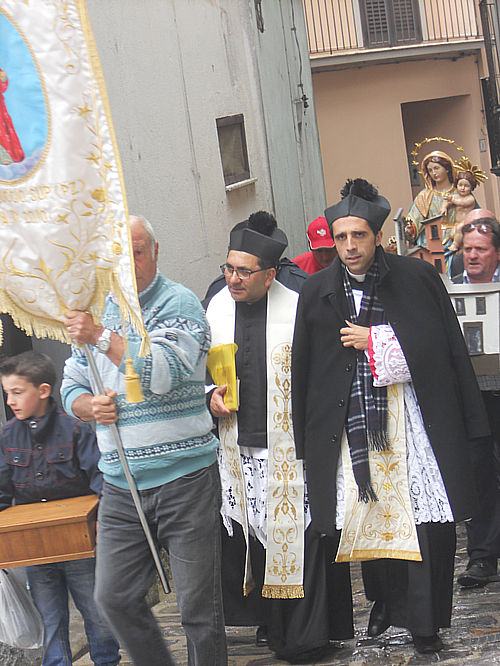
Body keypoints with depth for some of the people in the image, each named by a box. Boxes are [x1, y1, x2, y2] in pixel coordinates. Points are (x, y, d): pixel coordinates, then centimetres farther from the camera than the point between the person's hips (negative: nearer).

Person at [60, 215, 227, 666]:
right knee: (114, 597, 7)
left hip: (184, 480, -6)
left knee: (198, 605, 1)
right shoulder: (95, 312, 14)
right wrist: (90, 405, -3)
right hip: (120, 486, 6)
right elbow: (71, 387, 19)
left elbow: (164, 375, -19)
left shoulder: (178, 303, -5)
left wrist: (102, 337, -18)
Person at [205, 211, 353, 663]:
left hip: (289, 447, -4)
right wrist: (211, 394, -3)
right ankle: (271, 623, 24)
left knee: (295, 534, -2)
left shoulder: (297, 309, -9)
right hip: (238, 449, 4)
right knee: (251, 534, 10)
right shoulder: (215, 309, 5)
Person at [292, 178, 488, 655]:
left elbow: (448, 349, -1)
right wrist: (306, 440, 6)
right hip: (352, 424, 2)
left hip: (416, 420, -2)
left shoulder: (418, 278, 0)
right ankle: (384, 601, 28)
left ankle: (424, 620, 9)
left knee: (428, 521, -4)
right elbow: (302, 370, 8)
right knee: (368, 517, 6)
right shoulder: (316, 293, 5)